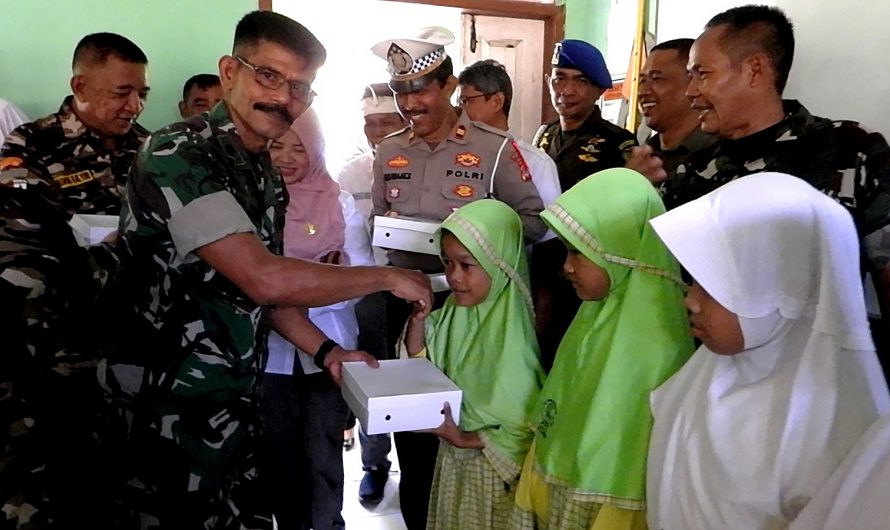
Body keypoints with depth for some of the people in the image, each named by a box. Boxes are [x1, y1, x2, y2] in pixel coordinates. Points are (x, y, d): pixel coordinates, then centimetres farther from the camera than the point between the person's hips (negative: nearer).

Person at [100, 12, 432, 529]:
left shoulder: (266, 175, 8)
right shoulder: (177, 155, -19)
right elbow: (264, 279, -27)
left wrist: (325, 350, 4)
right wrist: (388, 277, -18)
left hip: (234, 404, 7)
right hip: (170, 413, -7)